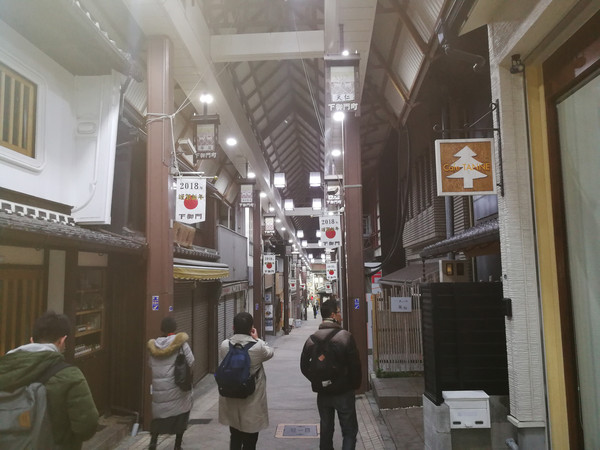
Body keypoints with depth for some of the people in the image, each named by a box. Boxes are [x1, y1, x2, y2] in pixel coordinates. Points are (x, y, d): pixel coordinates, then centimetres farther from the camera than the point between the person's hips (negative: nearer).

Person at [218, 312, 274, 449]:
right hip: (252, 402, -3)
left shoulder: (225, 345, -10)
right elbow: (270, 353, 1)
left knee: (235, 438, 23)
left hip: (231, 400, 3)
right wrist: (257, 338, 6)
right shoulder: (258, 346, -19)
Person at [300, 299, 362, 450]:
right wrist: (355, 385, 3)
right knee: (349, 431, 8)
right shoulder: (345, 336, -15)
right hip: (344, 392, -4)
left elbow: (304, 367, 2)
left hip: (322, 393, 4)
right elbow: (355, 365, -13)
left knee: (326, 431, 18)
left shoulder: (312, 339, -2)